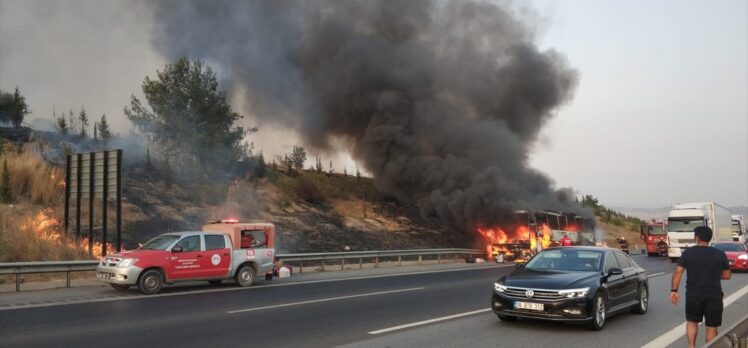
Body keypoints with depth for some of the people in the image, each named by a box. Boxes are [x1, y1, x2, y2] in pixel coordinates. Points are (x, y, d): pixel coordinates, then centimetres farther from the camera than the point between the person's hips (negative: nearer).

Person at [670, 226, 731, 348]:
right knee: (711, 327, 10)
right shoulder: (720, 254, 0)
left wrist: (674, 290, -4)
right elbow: (726, 275, 6)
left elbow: (678, 272, -8)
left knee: (692, 321, 19)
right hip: (714, 295, 0)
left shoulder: (688, 252, -3)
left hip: (693, 294, 0)